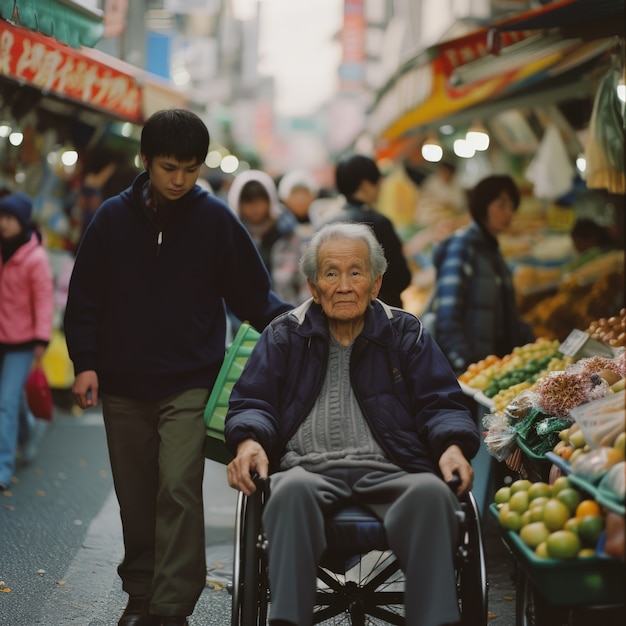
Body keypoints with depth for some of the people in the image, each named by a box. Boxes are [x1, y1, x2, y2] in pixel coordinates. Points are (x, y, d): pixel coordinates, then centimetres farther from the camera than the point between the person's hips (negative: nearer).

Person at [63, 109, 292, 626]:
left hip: (189, 385, -2)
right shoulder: (113, 217, 4)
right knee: (136, 495, 10)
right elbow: (85, 297, 7)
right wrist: (85, 363, 0)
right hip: (123, 387, 3)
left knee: (179, 489, -13)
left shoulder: (215, 219, -1)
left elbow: (253, 294, 3)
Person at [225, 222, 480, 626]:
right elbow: (252, 403, 15)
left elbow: (440, 405, 15)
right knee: (292, 489, -38)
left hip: (388, 472, 0)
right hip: (310, 468, 0)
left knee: (432, 493, -35)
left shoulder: (406, 334, 22)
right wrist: (249, 441, -10)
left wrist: (453, 447, -9)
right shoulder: (284, 336, 22)